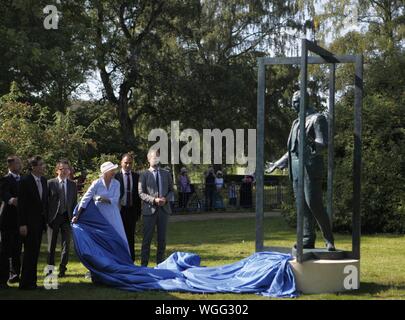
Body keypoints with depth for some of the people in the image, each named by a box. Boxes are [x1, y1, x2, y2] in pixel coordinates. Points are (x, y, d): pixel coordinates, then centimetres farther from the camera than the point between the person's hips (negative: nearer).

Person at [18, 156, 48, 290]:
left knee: (35, 252, 11)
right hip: (30, 222, -7)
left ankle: (32, 281, 17)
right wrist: (22, 224, -17)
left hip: (40, 222, 7)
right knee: (30, 252, -5)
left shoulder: (43, 180, 8)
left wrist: (46, 218, 10)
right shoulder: (25, 181, -12)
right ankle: (25, 283, 1)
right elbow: (21, 204, -13)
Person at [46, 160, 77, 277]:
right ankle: (50, 268, 17)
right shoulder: (50, 183, -2)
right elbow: (46, 201, -2)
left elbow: (74, 202, 9)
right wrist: (46, 217, -7)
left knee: (66, 244, 1)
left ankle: (62, 268, 10)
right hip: (53, 217, -2)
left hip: (67, 217, 2)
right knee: (51, 244, 7)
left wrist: (74, 216, 0)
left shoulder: (72, 185, 7)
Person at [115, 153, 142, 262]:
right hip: (120, 210, -2)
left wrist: (138, 212, 3)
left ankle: (130, 260, 13)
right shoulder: (116, 176, -3)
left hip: (132, 210, 2)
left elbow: (138, 195, 7)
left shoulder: (136, 176, 6)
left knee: (130, 237, 7)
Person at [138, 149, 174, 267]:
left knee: (162, 238, 7)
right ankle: (144, 264, 3)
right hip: (150, 210, -3)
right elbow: (141, 193, -3)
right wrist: (153, 200, -17)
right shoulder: (144, 175, 1)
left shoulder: (166, 174, 12)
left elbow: (171, 190, 14)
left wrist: (166, 199, -7)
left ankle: (160, 263, 15)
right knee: (147, 239, -1)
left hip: (164, 209, 4)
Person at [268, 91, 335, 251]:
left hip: (310, 166, -8)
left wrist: (312, 143, -31)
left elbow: (323, 143, -11)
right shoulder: (296, 122, 23)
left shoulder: (317, 118, -1)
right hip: (295, 166, 8)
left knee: (314, 203, -12)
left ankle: (329, 240, -4)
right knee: (302, 205, 5)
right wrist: (278, 163, 31)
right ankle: (308, 240, 8)